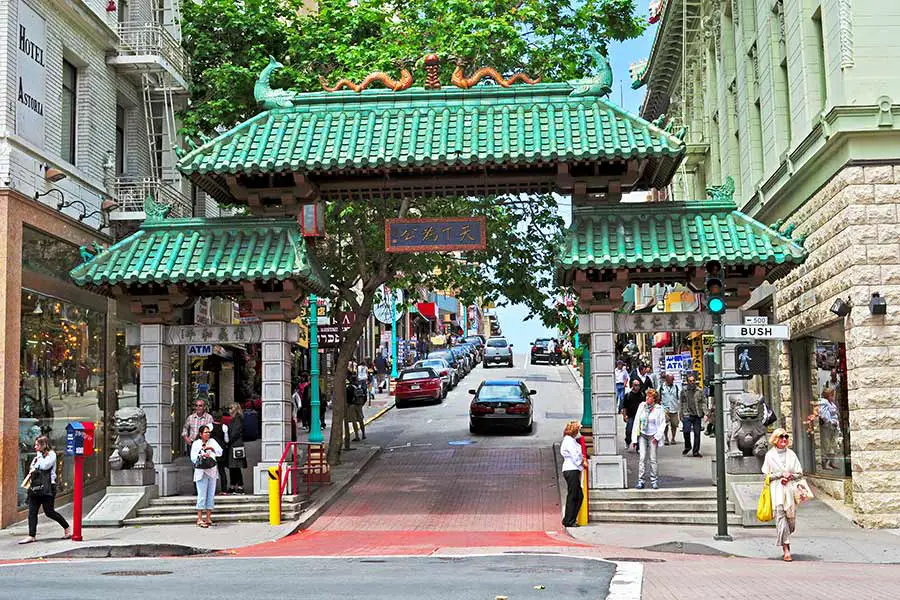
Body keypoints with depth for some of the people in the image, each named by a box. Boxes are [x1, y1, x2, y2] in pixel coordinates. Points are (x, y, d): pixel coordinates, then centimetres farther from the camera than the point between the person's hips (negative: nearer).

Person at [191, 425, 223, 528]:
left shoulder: (212, 442, 9)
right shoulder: (196, 444, 2)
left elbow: (220, 452, -4)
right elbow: (193, 458, -6)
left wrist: (211, 448, -20)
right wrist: (202, 456, -23)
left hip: (212, 472, 4)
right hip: (201, 472, -3)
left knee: (211, 495, 4)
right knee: (202, 496, -8)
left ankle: (208, 518, 11)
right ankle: (199, 519, -5)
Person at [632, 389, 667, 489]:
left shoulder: (659, 409, -3)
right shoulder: (642, 406, 5)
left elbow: (662, 424, -1)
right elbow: (637, 421, 9)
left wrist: (657, 437, -10)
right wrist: (635, 437, 6)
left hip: (653, 436, -2)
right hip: (642, 435, 2)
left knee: (653, 459, 1)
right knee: (642, 458, -5)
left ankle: (654, 481, 11)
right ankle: (640, 481, -4)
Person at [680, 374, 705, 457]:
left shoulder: (699, 391, 6)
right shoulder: (684, 390, 5)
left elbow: (703, 403, 7)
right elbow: (681, 403, 10)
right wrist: (681, 415, 6)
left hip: (697, 415, 1)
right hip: (687, 414, -1)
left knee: (697, 433, 1)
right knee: (686, 431, -15)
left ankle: (696, 451, 12)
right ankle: (687, 446, 11)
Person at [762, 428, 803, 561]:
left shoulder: (791, 454, 12)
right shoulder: (770, 455, 5)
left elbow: (799, 473, 13)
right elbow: (766, 474, 3)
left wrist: (789, 476, -6)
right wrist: (781, 475, -7)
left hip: (790, 489, 3)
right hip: (776, 490, -3)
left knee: (791, 518, 3)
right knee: (780, 516, -13)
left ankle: (783, 539, 31)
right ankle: (786, 549, -15)